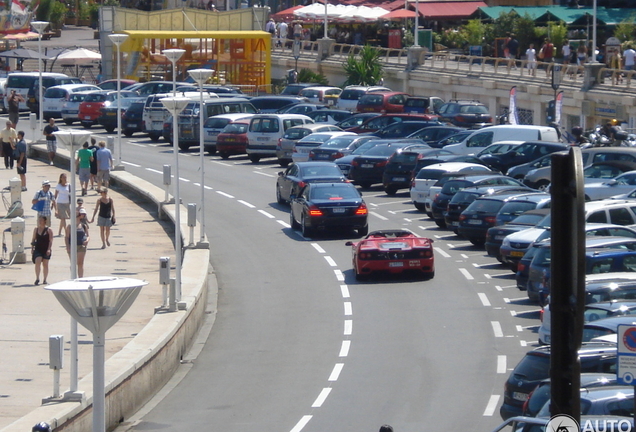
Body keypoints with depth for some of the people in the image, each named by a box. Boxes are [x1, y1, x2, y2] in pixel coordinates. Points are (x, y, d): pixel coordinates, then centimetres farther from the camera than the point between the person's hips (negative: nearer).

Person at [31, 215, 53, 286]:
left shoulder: (49, 230, -1)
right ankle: (37, 279, -16)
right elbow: (33, 239, 13)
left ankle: (45, 280, 17)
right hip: (38, 249, 1)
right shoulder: (36, 229, 8)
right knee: (37, 262, -18)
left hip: (46, 250, -1)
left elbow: (50, 240, -6)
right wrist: (32, 248, 8)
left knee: (45, 264, 7)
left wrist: (49, 249, -16)